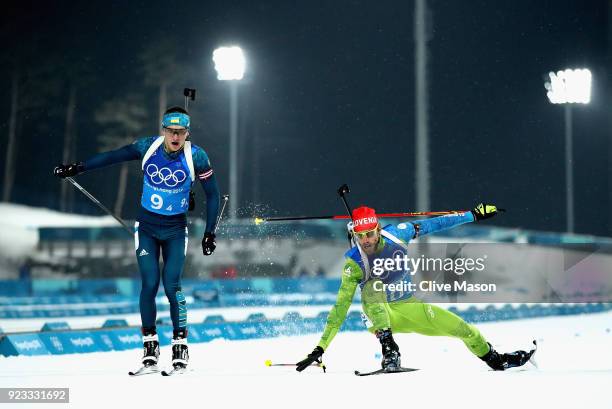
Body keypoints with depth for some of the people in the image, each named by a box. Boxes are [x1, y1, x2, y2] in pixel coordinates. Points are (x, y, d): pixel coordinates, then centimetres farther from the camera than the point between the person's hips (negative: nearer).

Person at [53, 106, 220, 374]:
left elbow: (212, 194, -4)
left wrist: (210, 233, -6)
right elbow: (112, 157, 0)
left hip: (175, 230, -1)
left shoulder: (196, 157, -13)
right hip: (146, 226, 1)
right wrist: (77, 168, 1)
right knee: (149, 284, -8)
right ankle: (150, 343, 4)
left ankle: (180, 343, -1)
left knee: (172, 284, -13)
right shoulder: (148, 147, -11)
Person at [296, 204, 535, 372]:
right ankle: (389, 352, -38)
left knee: (463, 329, 3)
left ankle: (494, 360, 33)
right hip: (380, 315, -4)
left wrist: (473, 215, 2)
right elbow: (341, 307, -24)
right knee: (373, 287, -36)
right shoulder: (354, 263, -23)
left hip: (411, 307, 4)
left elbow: (430, 225, -3)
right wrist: (321, 348, -30)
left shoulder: (394, 234, -15)